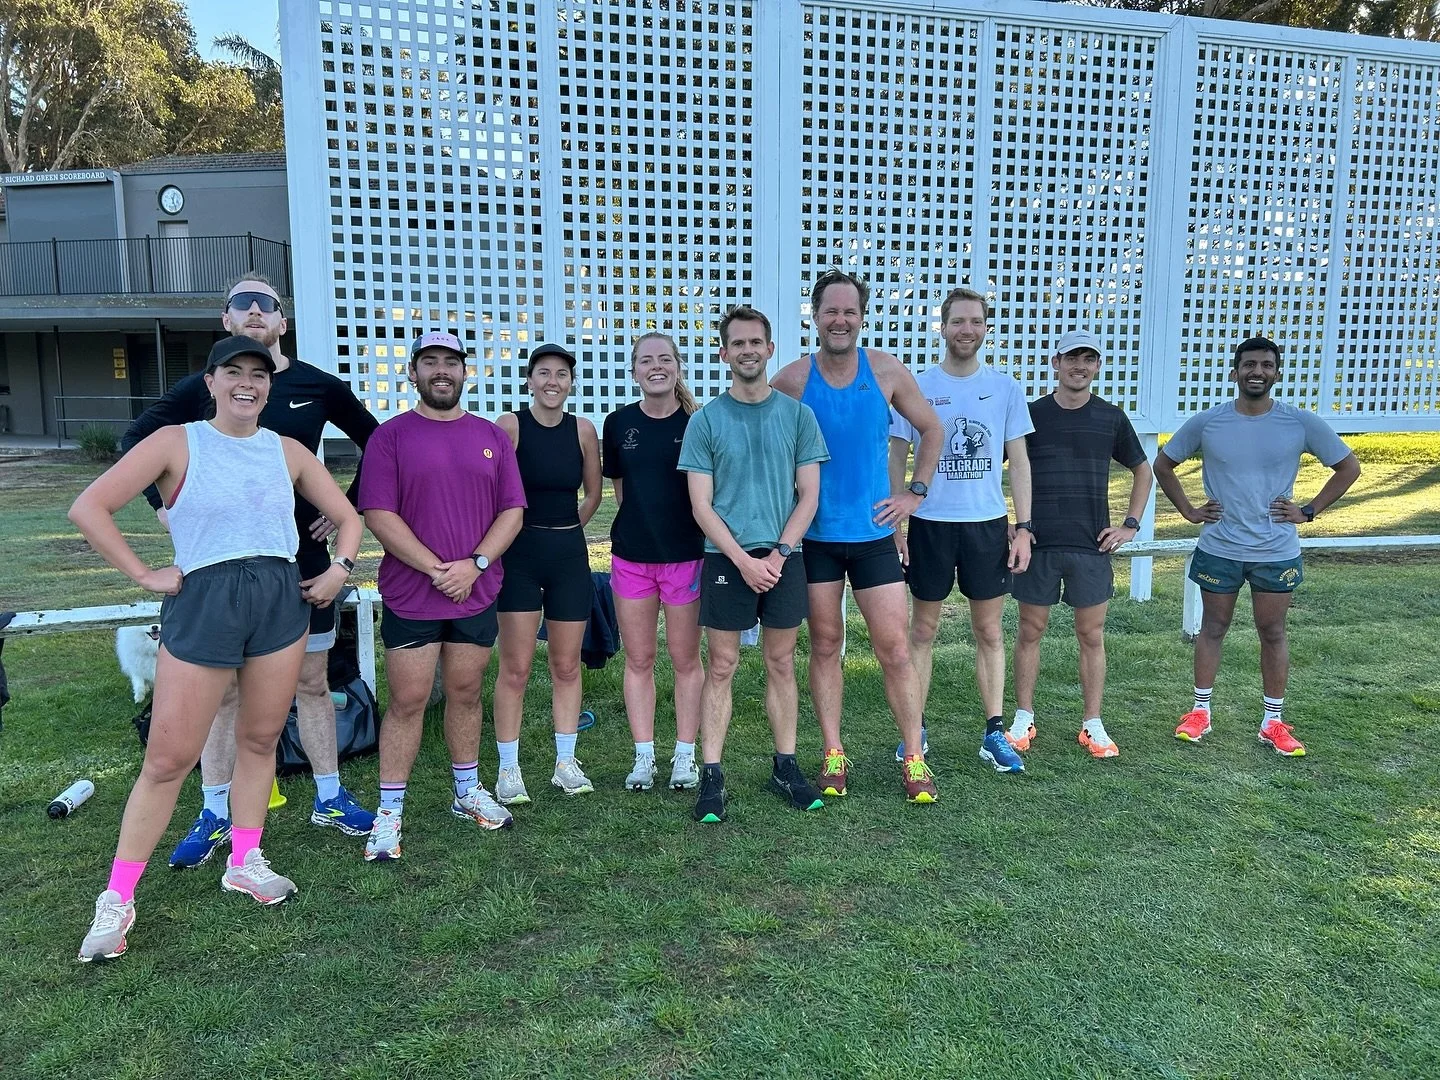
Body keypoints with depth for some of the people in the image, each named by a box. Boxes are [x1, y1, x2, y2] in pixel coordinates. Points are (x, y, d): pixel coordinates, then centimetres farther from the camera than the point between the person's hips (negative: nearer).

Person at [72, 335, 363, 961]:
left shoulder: (287, 451, 10)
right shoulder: (178, 442, -1)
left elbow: (347, 517, 18)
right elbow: (88, 508, -6)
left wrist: (340, 568, 2)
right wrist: (144, 575, -9)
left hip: (281, 599, 4)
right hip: (202, 602, -4)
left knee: (260, 739, 12)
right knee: (169, 758, -1)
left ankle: (245, 862, 29)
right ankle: (117, 897, 13)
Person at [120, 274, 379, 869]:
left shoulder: (318, 386, 1)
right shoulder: (201, 387, 0)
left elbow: (375, 442, 11)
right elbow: (135, 438, 11)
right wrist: (165, 505, 0)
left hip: (301, 556, 1)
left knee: (312, 682, 10)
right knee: (223, 691, 6)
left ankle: (330, 799, 23)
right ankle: (214, 815, 19)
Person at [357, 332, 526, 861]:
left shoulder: (491, 436, 8)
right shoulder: (390, 435, -1)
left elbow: (512, 511, 4)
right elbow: (378, 515, -9)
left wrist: (474, 564, -10)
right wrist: (435, 568, -15)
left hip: (477, 592, 3)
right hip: (410, 594, -3)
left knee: (466, 693, 13)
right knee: (407, 701, 0)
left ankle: (468, 792, 29)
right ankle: (389, 812, 11)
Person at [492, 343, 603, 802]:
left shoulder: (583, 430, 2)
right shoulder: (510, 426, -7)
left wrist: (565, 531, 14)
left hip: (569, 554, 3)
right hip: (519, 554, -3)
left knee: (567, 666, 9)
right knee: (515, 668, -2)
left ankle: (566, 763, 20)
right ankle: (509, 769, 10)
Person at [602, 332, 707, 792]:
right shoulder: (618, 423, 3)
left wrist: (709, 549, -4)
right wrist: (644, 522, 7)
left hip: (686, 555, -3)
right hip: (631, 556, 3)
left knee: (686, 659, 7)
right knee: (638, 659, 9)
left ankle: (685, 756, 20)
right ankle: (643, 757, 20)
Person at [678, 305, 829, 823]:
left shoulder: (797, 415, 3)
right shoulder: (705, 420, 0)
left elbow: (808, 495, 2)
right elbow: (701, 505, -3)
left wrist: (777, 554, -9)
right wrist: (744, 561, -12)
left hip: (784, 556, 1)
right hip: (726, 558, -1)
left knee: (781, 664, 10)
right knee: (722, 667, 3)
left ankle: (785, 767, 21)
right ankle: (711, 776, 10)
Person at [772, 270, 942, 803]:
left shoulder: (886, 371, -2)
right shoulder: (792, 379, -4)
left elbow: (931, 428, 10)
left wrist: (915, 491, 3)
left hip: (873, 533, 0)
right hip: (814, 536, 0)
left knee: (895, 648, 1)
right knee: (825, 645, 8)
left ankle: (913, 758, 13)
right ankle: (834, 756, 19)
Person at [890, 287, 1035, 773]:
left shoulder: (1005, 387, 3)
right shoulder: (916, 387, -1)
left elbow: (1018, 460, 5)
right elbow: (896, 459, 2)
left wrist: (1024, 527, -1)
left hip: (988, 524, 1)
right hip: (929, 524, -1)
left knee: (989, 631, 9)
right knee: (923, 630, 8)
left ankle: (995, 733, 18)